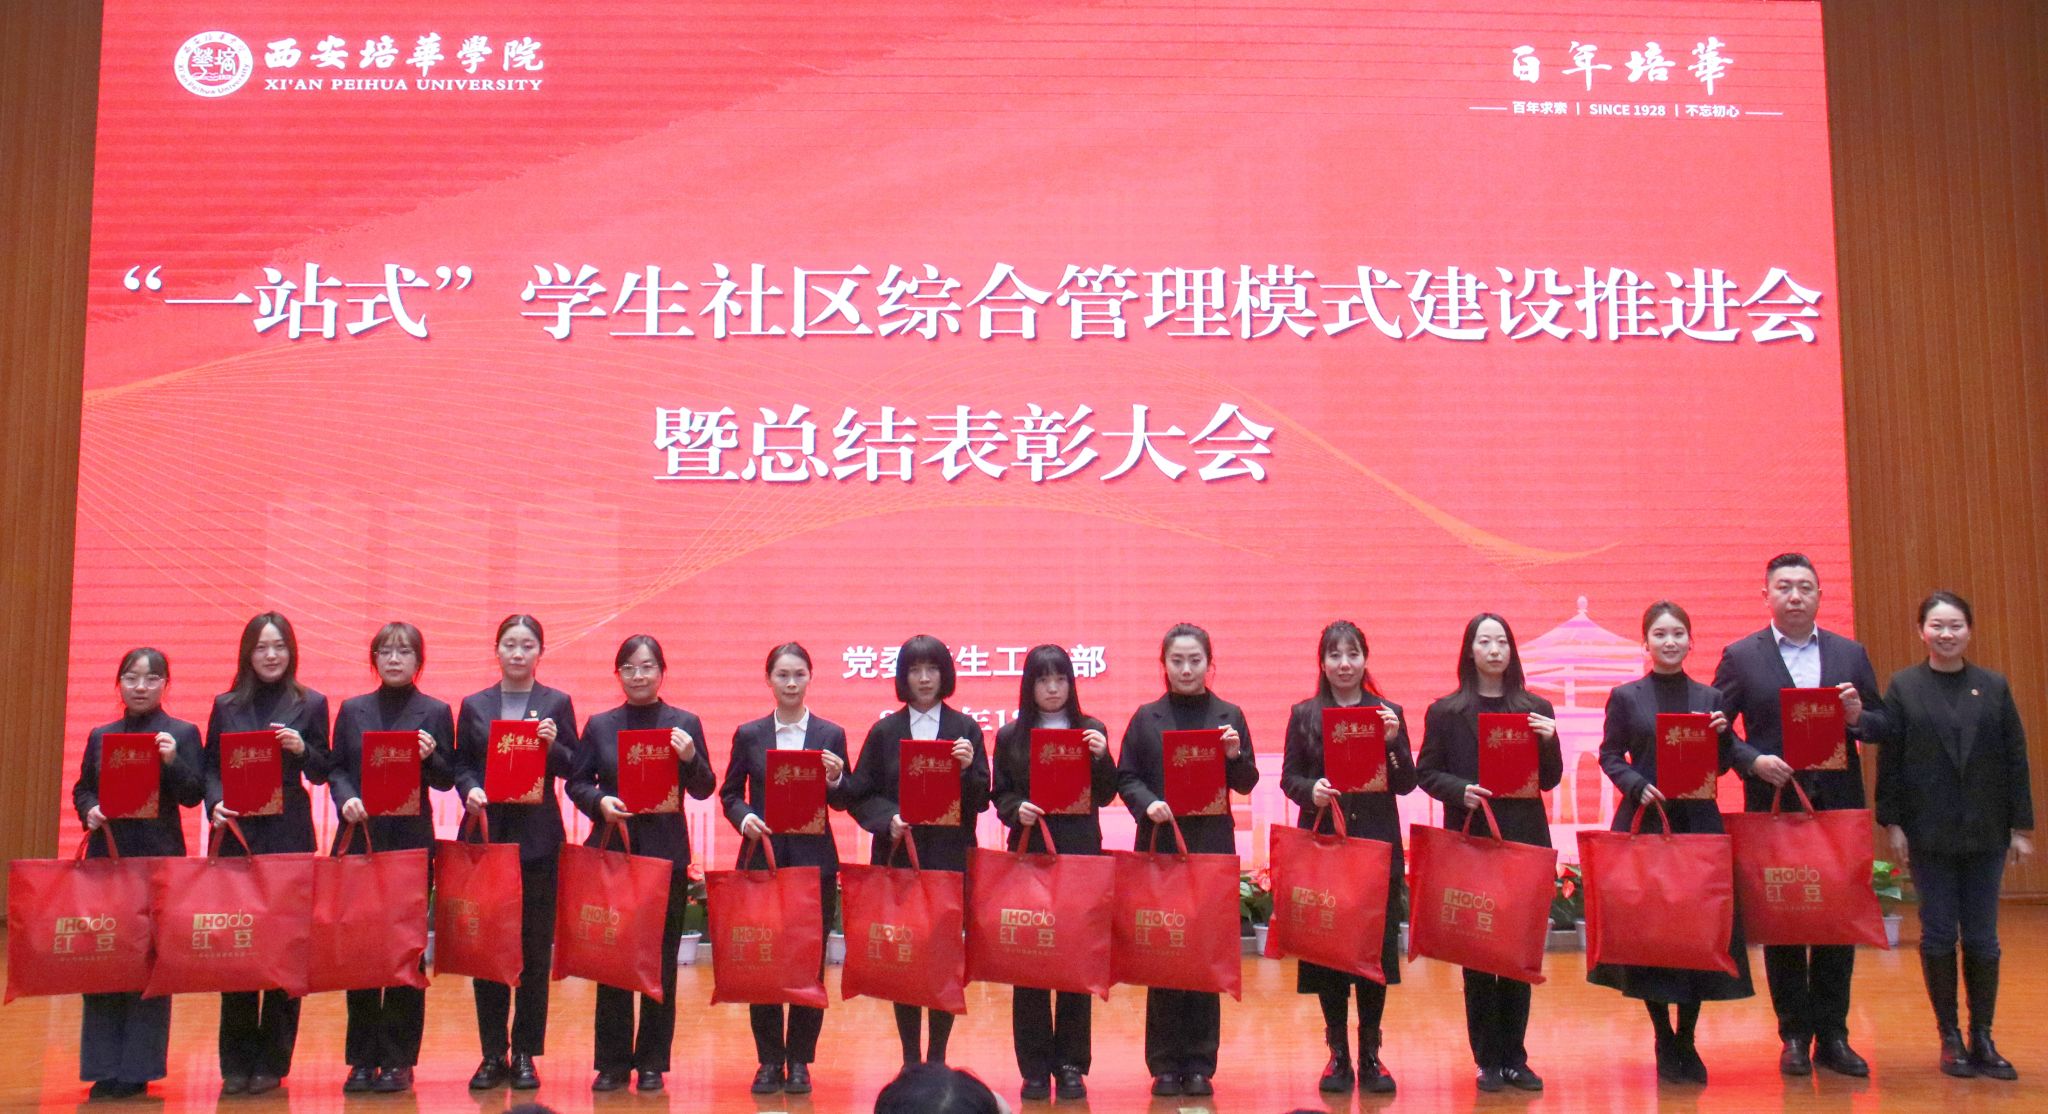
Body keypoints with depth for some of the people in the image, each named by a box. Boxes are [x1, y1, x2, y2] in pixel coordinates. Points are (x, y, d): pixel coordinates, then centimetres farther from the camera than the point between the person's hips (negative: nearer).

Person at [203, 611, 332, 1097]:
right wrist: (215, 803, -9)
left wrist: (302, 750, -14)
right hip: (237, 837, 2)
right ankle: (237, 1064, 12)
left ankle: (272, 1062, 10)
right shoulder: (226, 706, 10)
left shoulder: (310, 705, 5)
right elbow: (210, 766, 9)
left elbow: (321, 773, 5)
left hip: (289, 839, -1)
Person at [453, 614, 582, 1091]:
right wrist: (470, 790, -9)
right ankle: (492, 1054, 12)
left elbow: (573, 770, 4)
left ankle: (526, 1054, 11)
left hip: (538, 837, -1)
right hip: (487, 834, 1)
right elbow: (460, 764, 11)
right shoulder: (474, 705, 11)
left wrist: (553, 745, -15)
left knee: (536, 948, 2)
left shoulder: (557, 704, 6)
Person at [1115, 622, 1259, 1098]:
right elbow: (1125, 777, 4)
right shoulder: (1146, 718, 7)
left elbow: (1246, 784, 8)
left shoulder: (1228, 716, 8)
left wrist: (1236, 756, -11)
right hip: (1159, 845, 0)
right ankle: (1165, 1064, 10)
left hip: (1212, 848, 0)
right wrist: (1148, 804, -14)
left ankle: (1199, 1063, 12)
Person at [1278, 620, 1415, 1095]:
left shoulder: (1388, 713, 7)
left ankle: (1371, 1053, 14)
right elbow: (1288, 777, 5)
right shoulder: (1304, 715, 6)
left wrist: (1393, 742, -12)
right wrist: (1311, 790, -16)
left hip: (1377, 845, 0)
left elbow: (1406, 784, 3)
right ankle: (1338, 1053, 13)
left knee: (1377, 946, 1)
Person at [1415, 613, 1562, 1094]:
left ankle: (1514, 1057, 15)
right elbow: (1426, 772, 3)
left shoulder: (1536, 709, 9)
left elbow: (1549, 781, 9)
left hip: (1524, 841, 2)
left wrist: (1549, 744, -9)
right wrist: (1459, 791, -15)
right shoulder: (1445, 711, 3)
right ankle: (1488, 1059, 10)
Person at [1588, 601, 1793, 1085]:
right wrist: (1637, 786, -16)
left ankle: (1687, 1040, 16)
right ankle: (1664, 1042, 15)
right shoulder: (1626, 696, 2)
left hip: (1698, 824, 2)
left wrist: (1724, 737, -10)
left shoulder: (1709, 697, 9)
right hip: (1644, 824, -2)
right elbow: (1610, 756, 1)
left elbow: (1720, 766, 10)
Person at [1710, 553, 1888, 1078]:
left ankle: (1832, 1035, 16)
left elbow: (1882, 726, 10)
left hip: (1838, 807, 2)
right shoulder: (1740, 657, 1)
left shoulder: (1850, 654, 9)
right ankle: (1795, 1035, 14)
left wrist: (1857, 716, -11)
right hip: (1774, 808, -2)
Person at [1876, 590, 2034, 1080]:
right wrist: (1892, 823, -5)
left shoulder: (1994, 687, 4)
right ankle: (1949, 1036, 15)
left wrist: (2021, 826, 2)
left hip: (1985, 832, 1)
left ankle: (1982, 1038, 15)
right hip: (1929, 833, -1)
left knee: (1982, 938, 6)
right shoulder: (1903, 687, 0)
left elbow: (2015, 759, 5)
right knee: (1938, 934, 5)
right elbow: (1888, 760, -1)